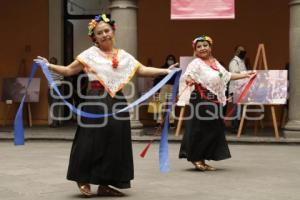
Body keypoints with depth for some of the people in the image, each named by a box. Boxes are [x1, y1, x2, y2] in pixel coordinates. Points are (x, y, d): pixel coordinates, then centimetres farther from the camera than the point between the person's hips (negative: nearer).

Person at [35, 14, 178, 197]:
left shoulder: (123, 55, 11)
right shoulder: (90, 54, 1)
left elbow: (143, 70, 9)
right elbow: (69, 70, -1)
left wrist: (166, 71, 2)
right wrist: (49, 66, -13)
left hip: (117, 103, 4)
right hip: (96, 102, -4)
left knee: (115, 143, 5)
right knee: (93, 142, -4)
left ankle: (104, 184, 16)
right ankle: (83, 180, 13)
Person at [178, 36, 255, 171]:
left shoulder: (215, 62, 14)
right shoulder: (196, 63, -9)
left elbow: (227, 76, 25)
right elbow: (187, 75, -24)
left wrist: (246, 75, 28)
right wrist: (189, 80, -48)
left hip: (215, 101, 8)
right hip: (201, 101, -8)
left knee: (214, 130, 9)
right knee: (200, 130, -4)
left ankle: (201, 160, 19)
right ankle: (196, 158, 12)